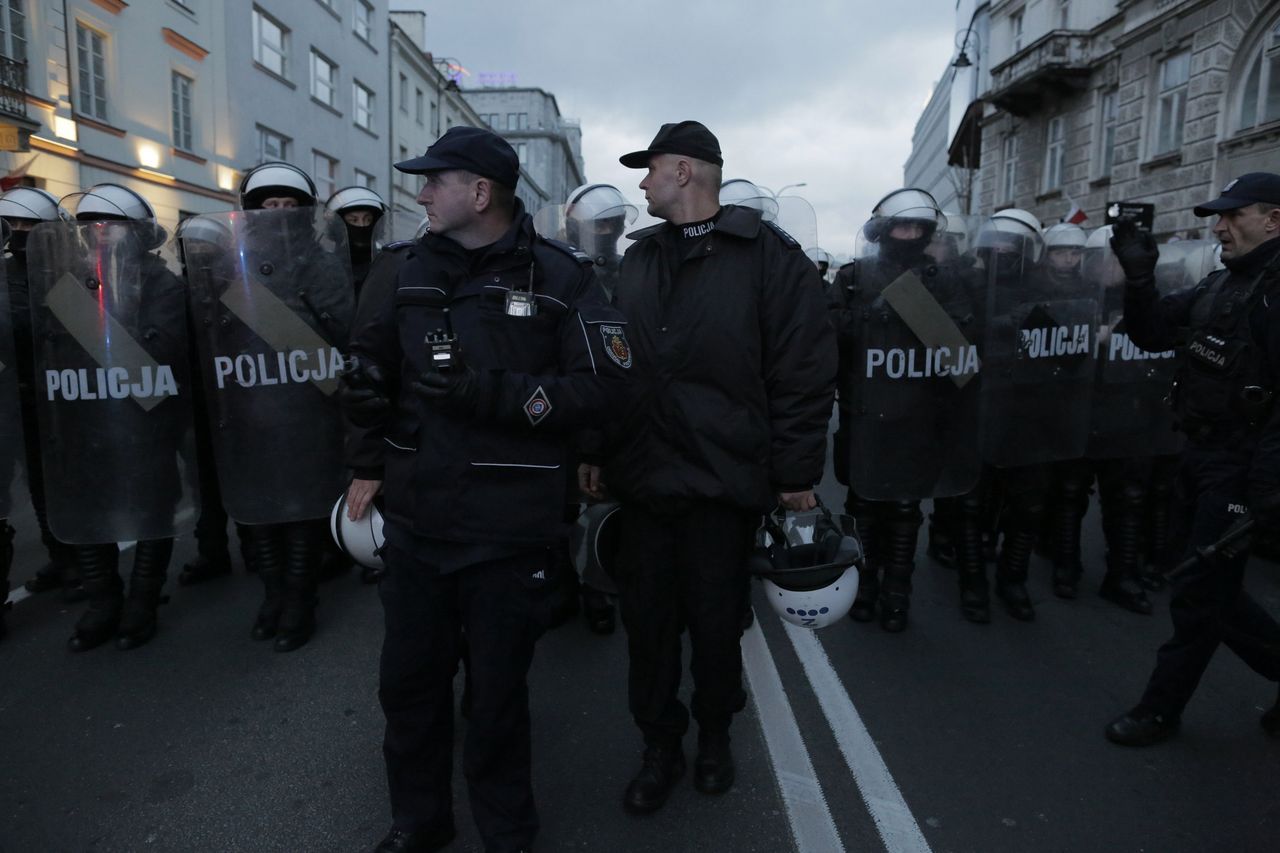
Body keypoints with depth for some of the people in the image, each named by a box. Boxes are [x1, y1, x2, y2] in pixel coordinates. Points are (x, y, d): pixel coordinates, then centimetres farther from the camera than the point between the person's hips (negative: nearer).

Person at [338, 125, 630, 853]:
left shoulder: (561, 275, -7)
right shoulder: (414, 270, 8)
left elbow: (605, 385, -14)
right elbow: (375, 366, 20)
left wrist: (489, 393, -20)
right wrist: (370, 462, 16)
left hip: (510, 530, -4)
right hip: (416, 520, 5)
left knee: (497, 692, 11)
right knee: (409, 681, 16)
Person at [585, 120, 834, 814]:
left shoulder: (768, 256, -7)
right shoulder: (638, 259, 12)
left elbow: (803, 372, -10)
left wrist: (796, 475, -11)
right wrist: (596, 453, 11)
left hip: (725, 483, -4)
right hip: (641, 477, 5)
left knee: (717, 625, 12)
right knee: (646, 622, 11)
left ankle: (714, 734, 38)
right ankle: (660, 746, 32)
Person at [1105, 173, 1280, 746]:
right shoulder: (1219, 286, 11)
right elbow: (1152, 333, 13)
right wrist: (1138, 276, -2)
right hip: (1200, 456, 9)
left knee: (1197, 596, 2)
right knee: (1213, 586, 19)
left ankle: (1161, 710, 20)